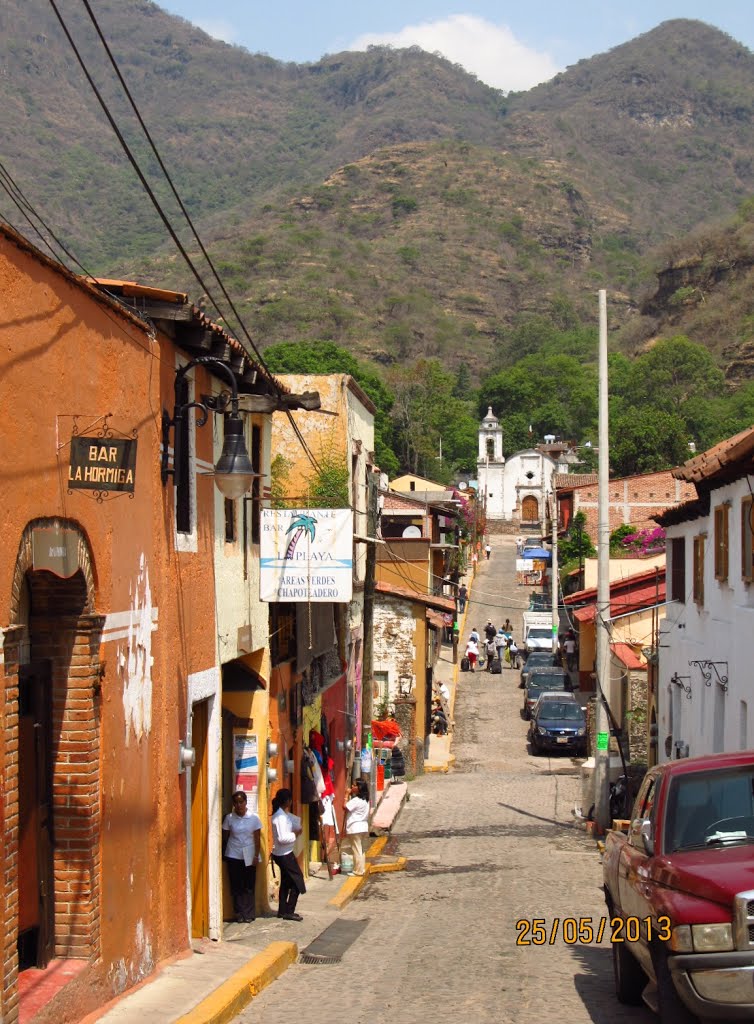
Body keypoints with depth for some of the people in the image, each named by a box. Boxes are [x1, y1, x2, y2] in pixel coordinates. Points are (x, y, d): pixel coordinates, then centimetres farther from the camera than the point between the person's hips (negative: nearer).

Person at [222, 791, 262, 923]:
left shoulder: (253, 818, -2)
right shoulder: (229, 818, 0)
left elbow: (257, 838, 0)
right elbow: (225, 837, 6)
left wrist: (256, 856, -5)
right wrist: (223, 854, 2)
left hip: (249, 856, -1)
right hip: (233, 856, 1)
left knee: (249, 887, -1)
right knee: (236, 887, 1)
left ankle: (249, 914, 6)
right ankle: (239, 914, 8)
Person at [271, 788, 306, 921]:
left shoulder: (284, 814, 8)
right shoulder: (281, 817, -23)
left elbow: (296, 823, 17)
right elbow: (282, 838, -28)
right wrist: (295, 834, -16)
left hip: (282, 854, 10)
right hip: (284, 854, -10)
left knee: (286, 881, 17)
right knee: (297, 881, -4)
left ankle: (283, 910, 24)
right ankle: (289, 912, -1)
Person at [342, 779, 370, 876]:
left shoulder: (356, 800, -19)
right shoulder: (365, 800, 9)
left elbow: (345, 807, -20)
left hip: (355, 828, -9)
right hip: (363, 827, 9)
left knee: (356, 850, -3)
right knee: (360, 849, 16)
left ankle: (358, 871, 0)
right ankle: (361, 869, 22)